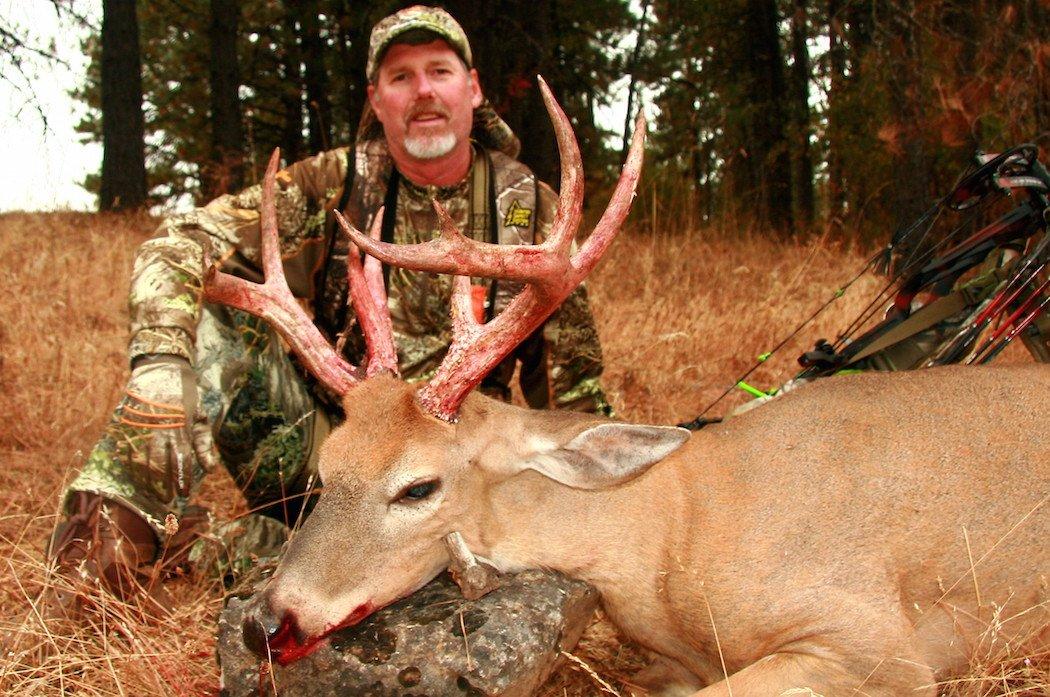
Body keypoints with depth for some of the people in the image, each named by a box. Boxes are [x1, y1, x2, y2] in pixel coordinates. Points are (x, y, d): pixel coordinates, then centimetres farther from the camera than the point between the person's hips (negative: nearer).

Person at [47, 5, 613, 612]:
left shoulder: (532, 210, -1)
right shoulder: (333, 185, -5)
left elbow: (573, 381, 4)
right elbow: (182, 244, -15)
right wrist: (159, 369, -33)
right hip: (319, 445, 0)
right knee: (210, 317, -21)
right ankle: (112, 531, -23)